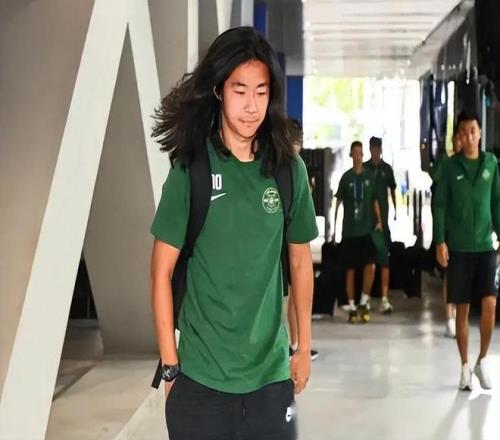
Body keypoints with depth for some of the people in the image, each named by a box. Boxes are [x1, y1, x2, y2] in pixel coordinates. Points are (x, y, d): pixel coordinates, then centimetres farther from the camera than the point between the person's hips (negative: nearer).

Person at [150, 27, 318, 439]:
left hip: (271, 373, 2)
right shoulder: (190, 170, -8)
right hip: (200, 376, -2)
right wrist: (170, 364, -6)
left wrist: (304, 347, 11)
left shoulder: (290, 170, -1)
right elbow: (162, 272, -4)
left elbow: (300, 261, 10)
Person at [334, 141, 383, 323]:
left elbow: (375, 200, 13)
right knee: (350, 269, 3)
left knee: (371, 266, -11)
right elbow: (338, 203, 4)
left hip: (367, 229, 1)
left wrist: (379, 221, 1)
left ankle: (364, 302, 7)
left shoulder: (369, 176, 5)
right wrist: (334, 228, 1)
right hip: (349, 231, -1)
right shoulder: (346, 177, 1)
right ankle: (352, 307, 11)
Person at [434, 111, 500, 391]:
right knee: (462, 310, 4)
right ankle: (465, 367, 16)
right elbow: (440, 205, -1)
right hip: (458, 248, -1)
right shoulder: (450, 166, 0)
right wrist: (440, 241, -9)